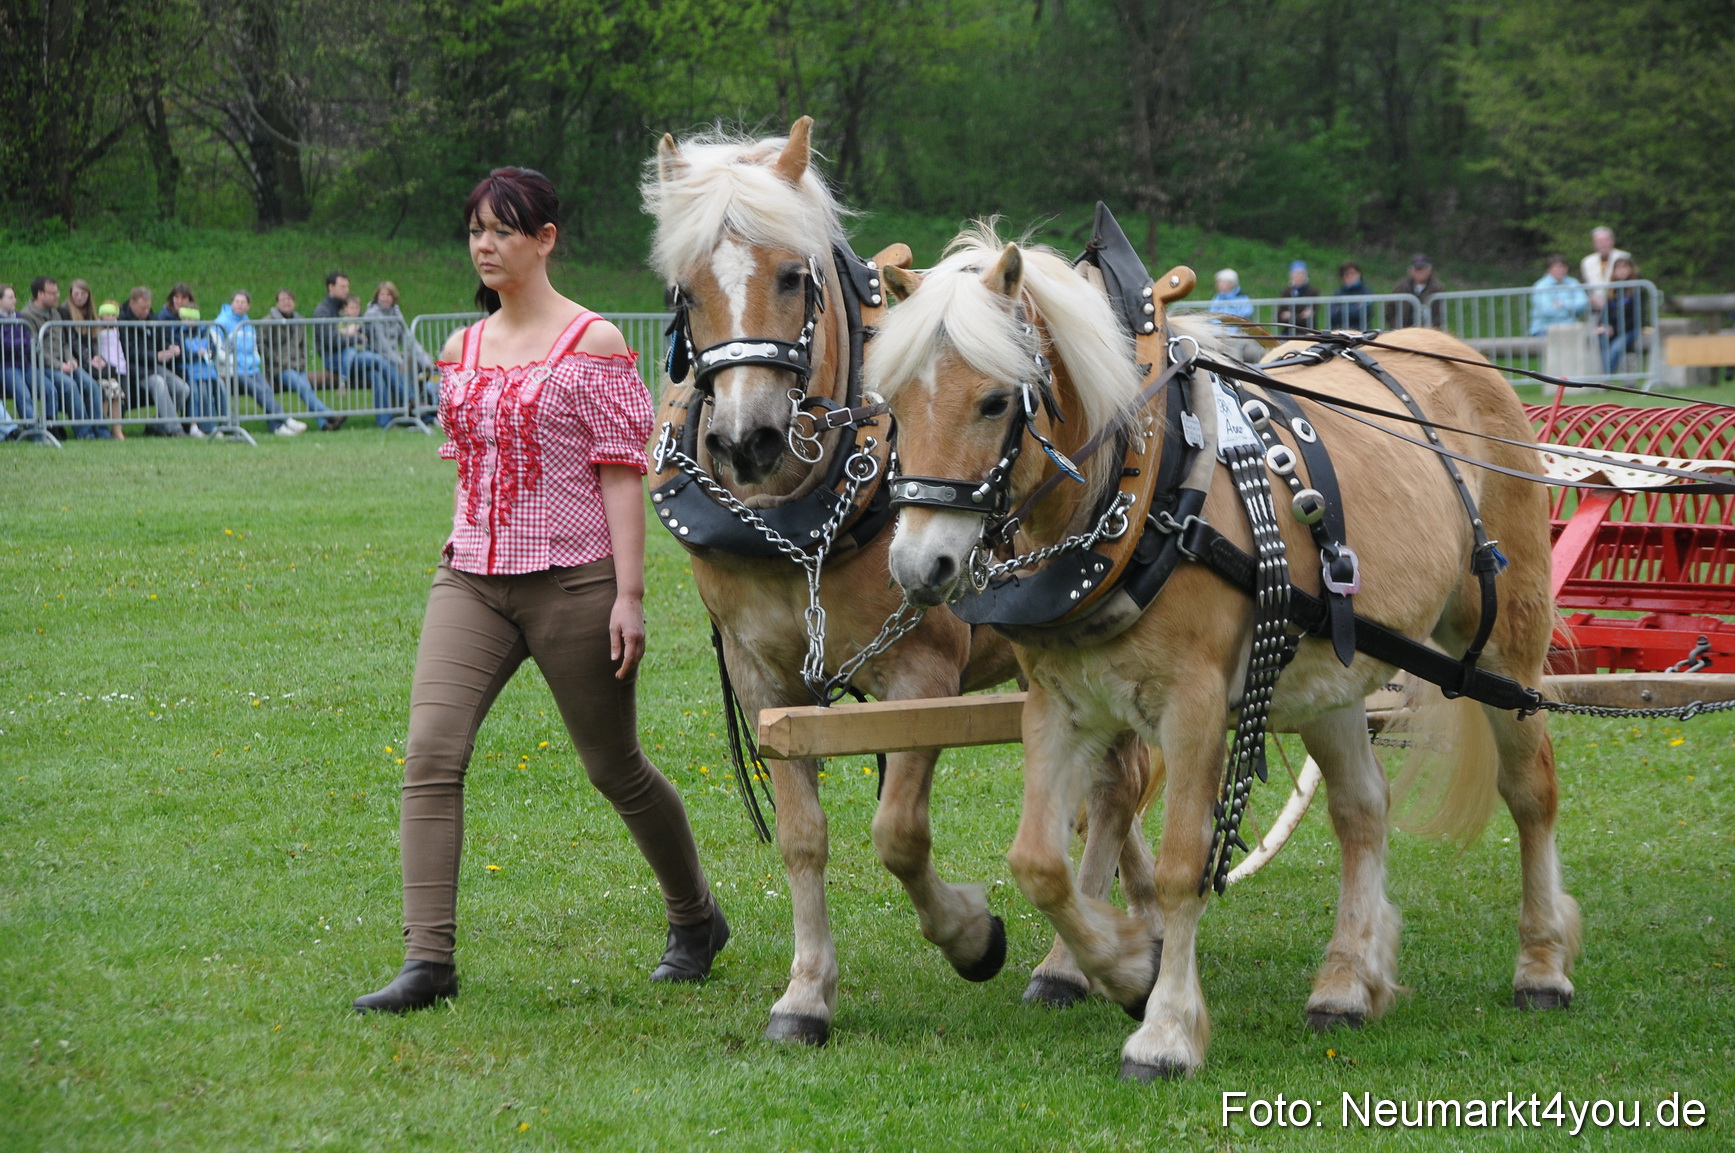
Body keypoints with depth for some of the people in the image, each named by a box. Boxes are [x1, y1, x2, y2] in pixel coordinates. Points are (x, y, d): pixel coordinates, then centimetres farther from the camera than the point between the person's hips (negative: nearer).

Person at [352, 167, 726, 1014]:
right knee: (430, 752, -13)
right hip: (471, 583, 5)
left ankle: (696, 919, 33)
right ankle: (428, 960, -14)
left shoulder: (592, 345, -7)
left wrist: (629, 595, -14)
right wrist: (460, 535, 12)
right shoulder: (462, 351, 11)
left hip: (572, 582, -5)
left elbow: (621, 474, -9)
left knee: (614, 768, 9)